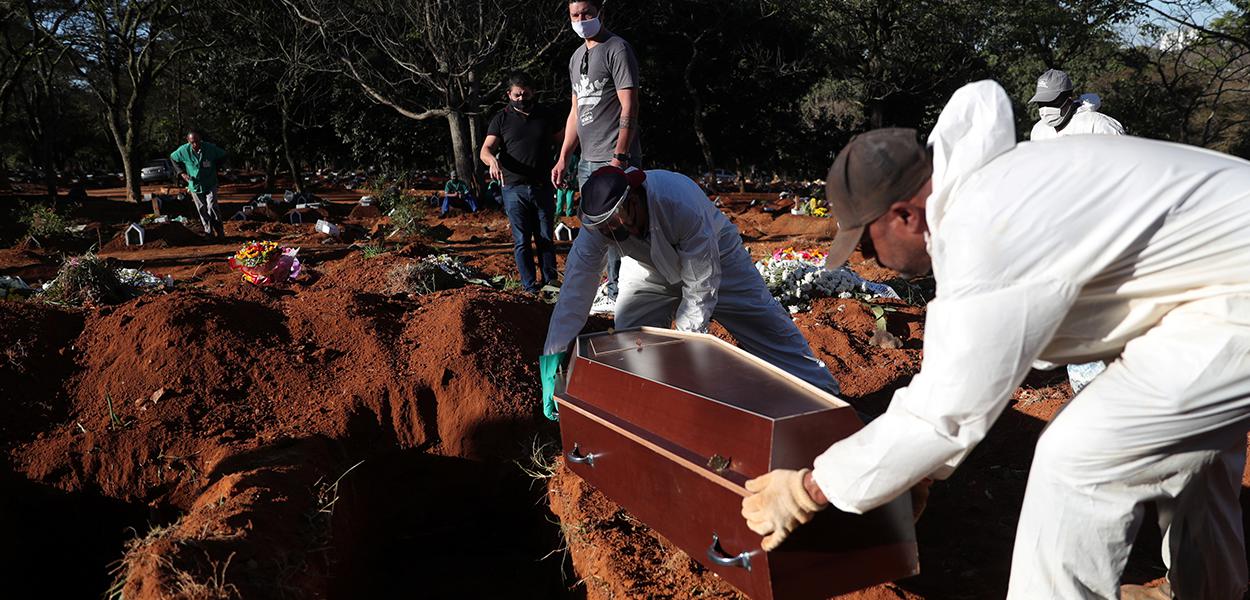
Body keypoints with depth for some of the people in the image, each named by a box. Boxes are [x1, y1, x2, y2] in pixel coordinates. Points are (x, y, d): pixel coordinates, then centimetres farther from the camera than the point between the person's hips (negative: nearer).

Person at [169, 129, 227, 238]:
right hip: (195, 185, 2)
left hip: (210, 185, -2)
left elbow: (223, 156, 3)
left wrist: (215, 170, -1)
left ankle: (221, 234, -5)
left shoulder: (211, 148, -16)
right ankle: (209, 232, 19)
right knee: (202, 211, 8)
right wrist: (182, 173, 0)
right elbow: (172, 158, 9)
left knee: (212, 208, -13)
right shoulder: (183, 150, -11)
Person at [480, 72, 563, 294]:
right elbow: (486, 150, -4)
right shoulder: (501, 119, 5)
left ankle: (551, 280, 11)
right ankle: (530, 286, 3)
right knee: (522, 241, -1)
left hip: (543, 187, 1)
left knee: (546, 238, 4)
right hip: (514, 189, -1)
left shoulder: (547, 115, 9)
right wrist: (492, 160, -27)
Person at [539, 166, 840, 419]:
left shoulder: (682, 205, -45)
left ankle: (825, 393, 20)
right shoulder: (597, 219, -32)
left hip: (716, 258, -3)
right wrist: (552, 362, -32)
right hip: (651, 269, 4)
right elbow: (575, 291, -29)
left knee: (769, 328, 3)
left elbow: (700, 287, -34)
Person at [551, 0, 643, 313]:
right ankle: (615, 282, 27)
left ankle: (617, 294, 4)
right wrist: (563, 158, 18)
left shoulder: (617, 49, -6)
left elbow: (629, 108, -13)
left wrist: (619, 157, -21)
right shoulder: (576, 57, 18)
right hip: (587, 160, 9)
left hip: (614, 160, -9)